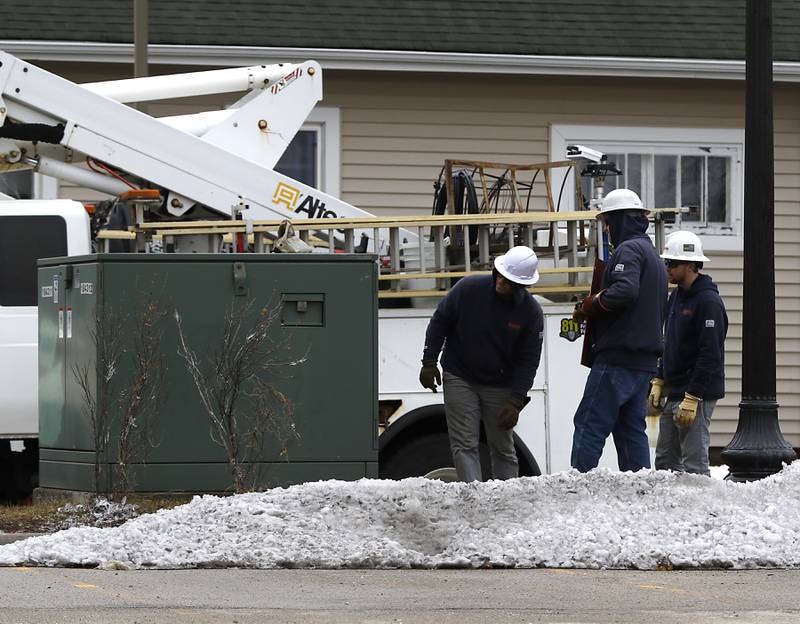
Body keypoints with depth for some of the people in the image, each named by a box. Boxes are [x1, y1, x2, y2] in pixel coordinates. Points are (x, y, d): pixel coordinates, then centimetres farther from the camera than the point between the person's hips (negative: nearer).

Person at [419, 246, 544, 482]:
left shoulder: (531, 312, -12)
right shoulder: (469, 288, -14)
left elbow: (528, 361, -6)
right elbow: (439, 322, 0)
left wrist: (516, 401, -12)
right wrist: (429, 363, -3)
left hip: (500, 386, 1)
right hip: (459, 380, -1)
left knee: (503, 449, 7)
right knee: (465, 444, -9)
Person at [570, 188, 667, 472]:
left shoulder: (629, 249, -7)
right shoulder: (654, 256, 25)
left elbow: (625, 291, -26)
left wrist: (591, 305, -11)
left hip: (618, 357, -10)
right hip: (645, 360, 10)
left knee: (589, 427, -10)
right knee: (631, 429, 10)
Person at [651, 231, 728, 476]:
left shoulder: (708, 301, -15)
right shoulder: (677, 296, 14)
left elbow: (710, 355, -20)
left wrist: (691, 399, -22)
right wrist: (658, 381, 16)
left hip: (697, 393, -9)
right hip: (674, 392, 10)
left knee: (694, 465, -9)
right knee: (665, 460, 11)